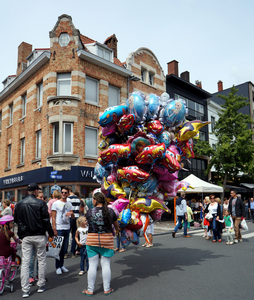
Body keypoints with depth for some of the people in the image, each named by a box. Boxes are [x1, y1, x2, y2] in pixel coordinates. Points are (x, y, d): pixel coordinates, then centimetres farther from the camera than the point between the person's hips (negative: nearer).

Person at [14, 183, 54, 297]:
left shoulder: (19, 204, 1)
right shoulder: (41, 203, -10)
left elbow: (16, 220, 11)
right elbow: (46, 220, -8)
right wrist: (51, 233, 2)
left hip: (26, 237, 3)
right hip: (40, 236, -2)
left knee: (25, 262, 6)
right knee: (41, 260, 12)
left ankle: (25, 290, 8)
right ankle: (41, 286, 20)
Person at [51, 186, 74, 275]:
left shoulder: (69, 204, 12)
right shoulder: (56, 203, -3)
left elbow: (73, 217, 13)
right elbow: (53, 217, -5)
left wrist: (71, 213, -10)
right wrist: (54, 229, -12)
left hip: (67, 228, 5)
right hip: (59, 228, -5)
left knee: (64, 248, 11)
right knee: (59, 248, -1)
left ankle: (62, 265, 23)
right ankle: (58, 267, 10)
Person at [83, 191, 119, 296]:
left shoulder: (89, 212, -7)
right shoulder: (110, 211, -4)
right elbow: (116, 225, 12)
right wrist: (117, 230, 35)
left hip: (92, 239, 0)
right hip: (107, 240, 1)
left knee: (92, 265, 9)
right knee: (106, 265, 10)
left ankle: (90, 290, 19)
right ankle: (107, 289, 20)